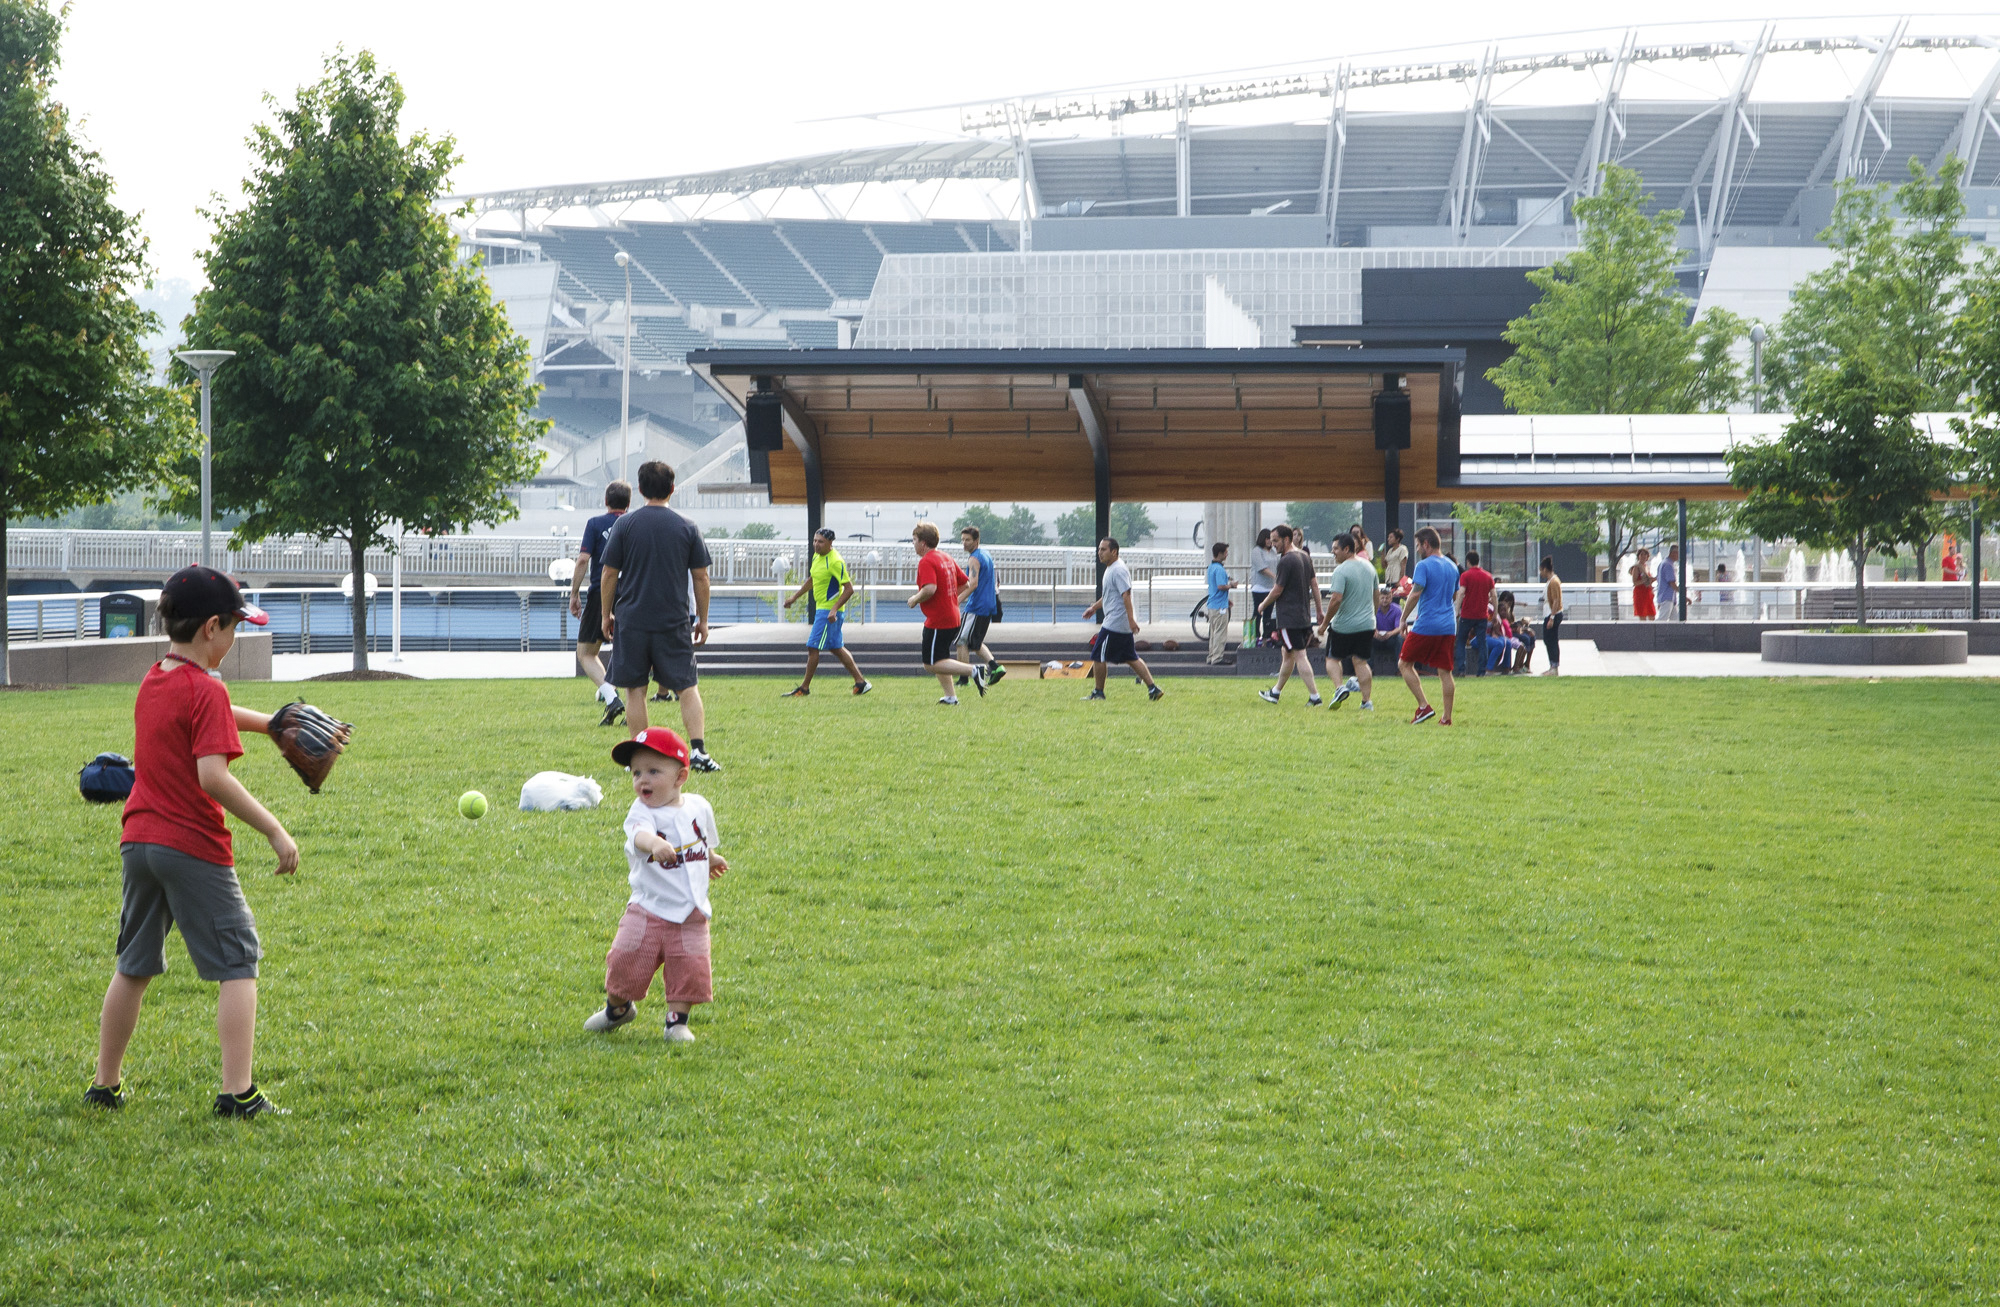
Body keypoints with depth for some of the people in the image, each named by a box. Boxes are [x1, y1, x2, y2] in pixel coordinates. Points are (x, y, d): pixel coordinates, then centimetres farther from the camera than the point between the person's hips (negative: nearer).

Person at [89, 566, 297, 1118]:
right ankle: (238, 1093, -6)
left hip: (139, 842, 8)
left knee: (133, 968, 18)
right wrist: (274, 830, -23)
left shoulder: (152, 682, 10)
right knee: (238, 966, 0)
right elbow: (213, 777, -25)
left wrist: (270, 723, 34)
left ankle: (106, 1084, 25)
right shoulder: (206, 690, -16)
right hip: (194, 849, -8)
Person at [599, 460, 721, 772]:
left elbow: (609, 574, 0)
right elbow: (701, 578, 5)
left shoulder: (624, 525, -1)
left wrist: (606, 615, 11)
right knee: (688, 686, 6)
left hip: (631, 619, 0)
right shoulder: (687, 528, 2)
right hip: (675, 622, 1)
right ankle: (698, 750, -7)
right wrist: (703, 619, 14)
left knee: (635, 690, 6)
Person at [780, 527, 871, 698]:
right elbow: (812, 580, 25)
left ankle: (805, 688, 3)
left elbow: (849, 589, -20)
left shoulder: (836, 562, -20)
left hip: (828, 611, -10)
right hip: (821, 607, 10)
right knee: (837, 648, 14)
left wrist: (834, 609, -26)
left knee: (813, 647, -6)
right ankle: (860, 682, 19)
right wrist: (795, 597, 26)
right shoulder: (817, 556, 8)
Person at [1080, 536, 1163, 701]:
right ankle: (1153, 688, 7)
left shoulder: (1118, 570, -16)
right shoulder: (1110, 569, 17)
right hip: (1124, 625, 10)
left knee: (1098, 657, 0)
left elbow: (1126, 595, -24)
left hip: (1114, 624, -10)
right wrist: (1094, 608, 34)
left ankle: (1098, 692, 10)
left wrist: (1131, 619, -30)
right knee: (1131, 658, 11)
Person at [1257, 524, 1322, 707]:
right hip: (1304, 615, 9)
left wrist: (1263, 605, 5)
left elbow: (1277, 590, -12)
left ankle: (1314, 696, -12)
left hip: (1288, 618, -9)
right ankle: (1276, 692, 30)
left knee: (1300, 656, -9)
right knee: (1287, 654, 18)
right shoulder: (1305, 557, 11)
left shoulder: (1286, 561, -16)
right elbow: (1315, 585, 15)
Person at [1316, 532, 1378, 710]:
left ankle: (1340, 687, -9)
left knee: (1332, 658, 12)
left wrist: (1325, 623, -14)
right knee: (1360, 662, 9)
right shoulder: (1368, 567, 9)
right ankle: (1367, 701, 4)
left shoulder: (1341, 571, -15)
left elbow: (1337, 599, -23)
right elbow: (1375, 596, 18)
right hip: (1367, 624, 6)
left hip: (1344, 625, -6)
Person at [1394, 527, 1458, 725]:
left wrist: (1403, 620, -12)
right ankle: (1446, 717, 4)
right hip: (1449, 626, 7)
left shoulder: (1424, 566, -9)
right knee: (1445, 672, 7)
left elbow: (1415, 594, -18)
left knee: (1404, 664, 6)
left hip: (1426, 625, -7)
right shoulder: (1452, 567, 14)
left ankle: (1424, 706, -4)